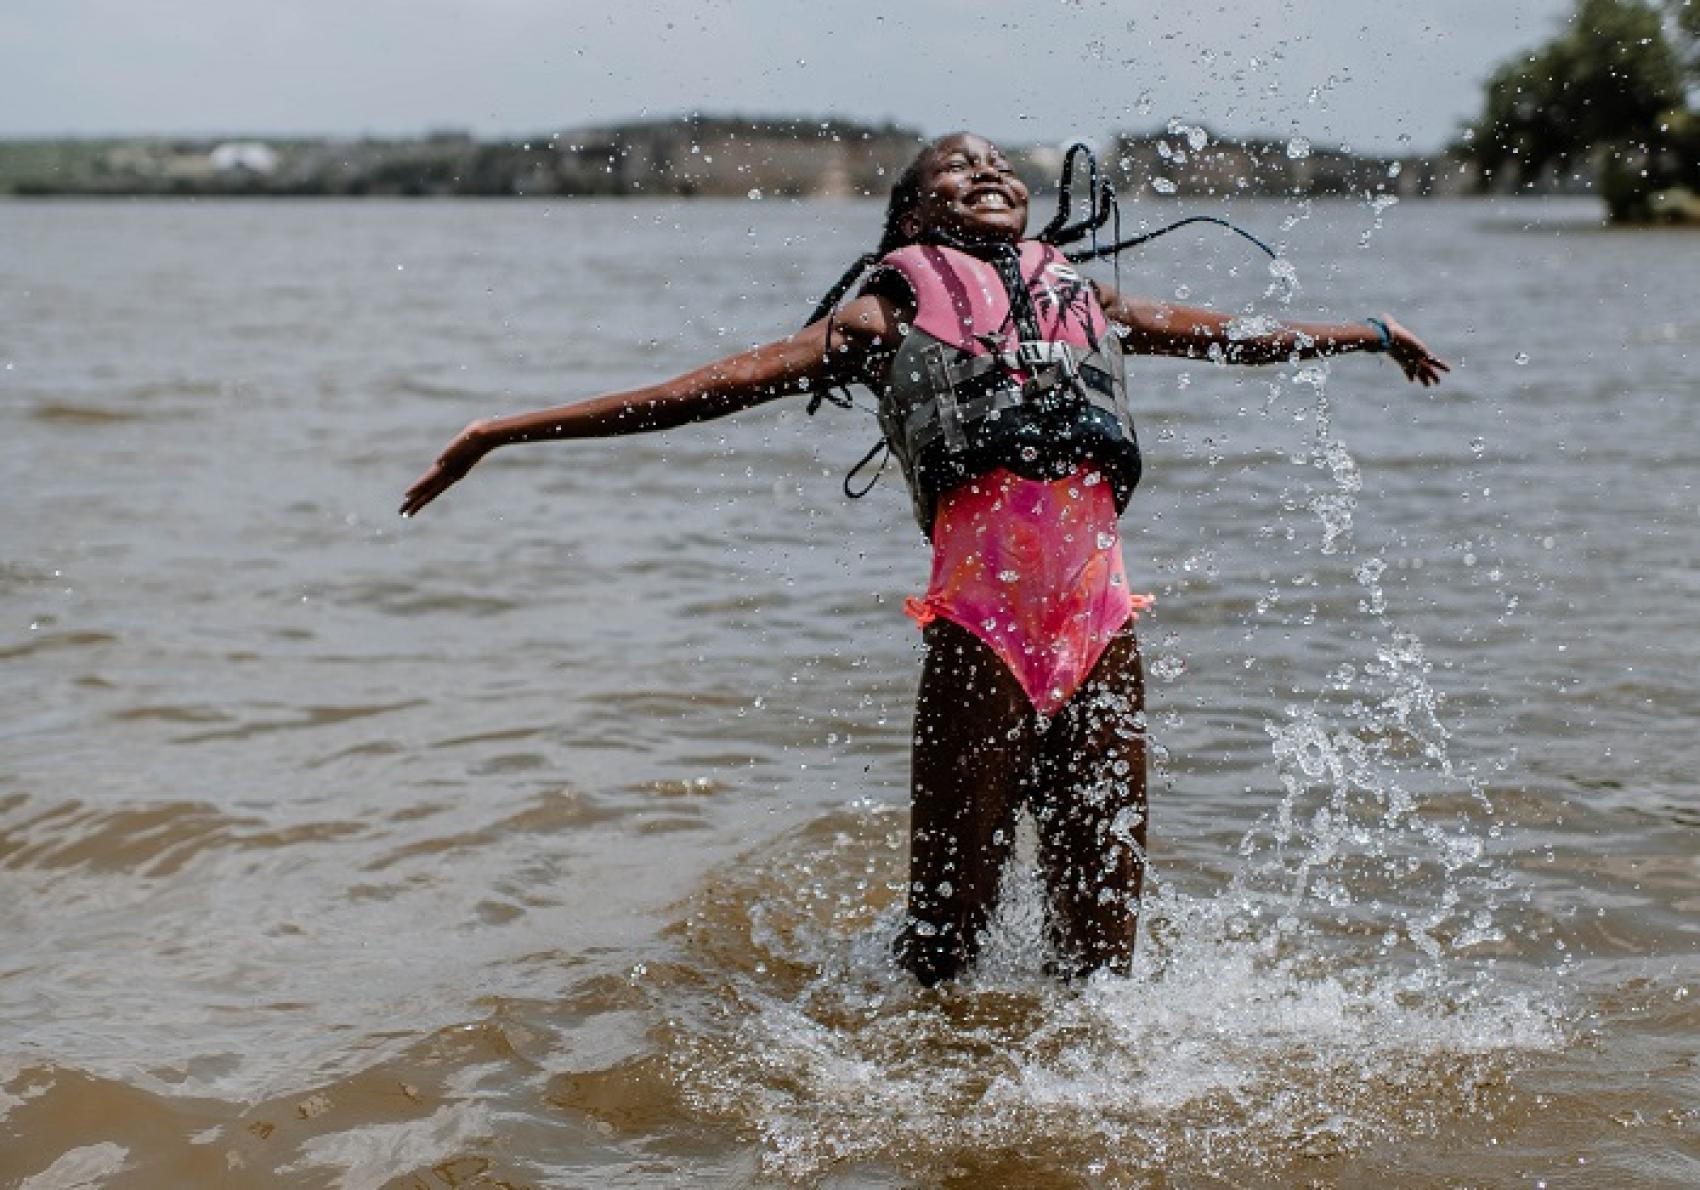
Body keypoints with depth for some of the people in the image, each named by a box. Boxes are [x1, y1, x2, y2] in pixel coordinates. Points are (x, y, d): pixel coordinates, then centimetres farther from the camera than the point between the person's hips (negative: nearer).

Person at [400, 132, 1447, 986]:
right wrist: (501, 433, 9)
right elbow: (703, 390, 13)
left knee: (1103, 939, 6)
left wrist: (1368, 333, 58)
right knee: (948, 929, 1)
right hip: (981, 611, -3)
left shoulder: (1089, 301, 27)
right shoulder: (889, 313, 17)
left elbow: (1241, 336, 44)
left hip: (1102, 612, 3)